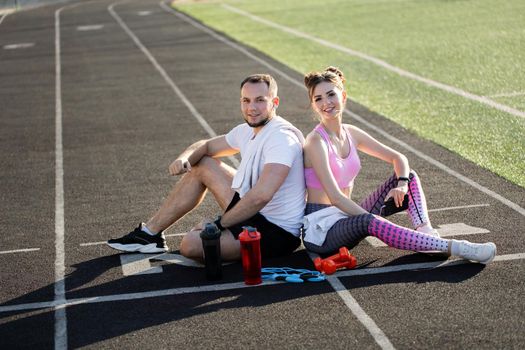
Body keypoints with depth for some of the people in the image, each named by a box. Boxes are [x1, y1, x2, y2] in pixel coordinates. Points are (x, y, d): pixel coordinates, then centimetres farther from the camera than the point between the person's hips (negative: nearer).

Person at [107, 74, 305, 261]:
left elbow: (261, 196, -34)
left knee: (191, 244, -27)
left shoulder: (282, 138, -24)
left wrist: (219, 224, -24)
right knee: (201, 165, 15)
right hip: (256, 213, 9)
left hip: (276, 232, -9)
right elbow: (206, 146, 20)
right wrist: (185, 158, -4)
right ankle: (150, 233, 20)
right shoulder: (247, 131, 6)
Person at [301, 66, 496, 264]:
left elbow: (398, 158, 12)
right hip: (320, 229, -8)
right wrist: (375, 219, -26)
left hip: (347, 217, 8)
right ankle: (453, 247, -42)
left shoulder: (351, 134, 7)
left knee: (409, 175, 3)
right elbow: (335, 197, -22)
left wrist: (402, 184, -10)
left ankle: (425, 232, -22)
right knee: (368, 222, -39)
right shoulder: (316, 142, -14)